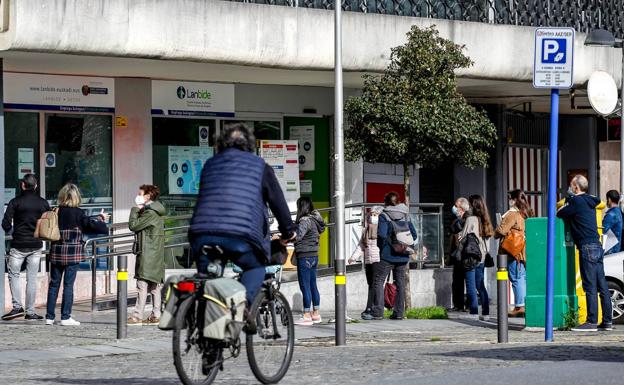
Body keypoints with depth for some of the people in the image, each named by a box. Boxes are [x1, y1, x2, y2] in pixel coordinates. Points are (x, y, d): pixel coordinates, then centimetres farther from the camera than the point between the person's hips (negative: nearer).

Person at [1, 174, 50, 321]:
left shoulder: (15, 202, -6)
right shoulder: (43, 203, 3)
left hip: (18, 244, -3)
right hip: (36, 245, 3)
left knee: (13, 275, 8)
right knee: (32, 278, 6)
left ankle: (17, 306, -6)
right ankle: (30, 311, 6)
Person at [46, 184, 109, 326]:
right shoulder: (77, 213, -9)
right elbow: (90, 224, -6)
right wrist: (101, 219, 13)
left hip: (56, 252, 4)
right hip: (72, 253, -3)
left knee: (54, 284, 9)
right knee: (68, 284, 0)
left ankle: (50, 316, 11)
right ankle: (66, 317, 0)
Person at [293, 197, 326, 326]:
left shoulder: (305, 221, -17)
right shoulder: (315, 219, 11)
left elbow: (297, 236, -26)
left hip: (305, 257, -9)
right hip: (314, 256, 9)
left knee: (305, 286, -5)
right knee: (313, 285, 14)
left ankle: (306, 316, -4)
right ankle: (316, 314, 20)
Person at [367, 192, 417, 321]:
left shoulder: (384, 216, -8)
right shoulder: (405, 216, 8)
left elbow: (382, 234, -18)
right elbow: (413, 235, 9)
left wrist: (380, 246, 0)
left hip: (388, 255, -5)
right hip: (403, 256, 5)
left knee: (378, 281, 1)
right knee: (400, 283, 10)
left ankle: (378, 312, -6)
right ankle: (398, 312, 9)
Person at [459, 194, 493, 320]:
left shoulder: (471, 219, -12)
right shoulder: (484, 220, 8)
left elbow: (462, 238, -8)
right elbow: (487, 237, 12)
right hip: (482, 256, 7)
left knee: (471, 286, -3)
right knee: (480, 285, 11)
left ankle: (474, 313, -6)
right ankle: (485, 312, 9)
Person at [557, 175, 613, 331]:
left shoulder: (576, 201, -7)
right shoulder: (589, 201, 19)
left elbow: (560, 214, 0)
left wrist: (568, 198, 15)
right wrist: (570, 198, 23)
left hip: (587, 247, -9)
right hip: (597, 246, 9)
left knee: (590, 286, -9)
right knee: (602, 285, 8)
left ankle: (592, 322, -11)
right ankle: (607, 321, 9)